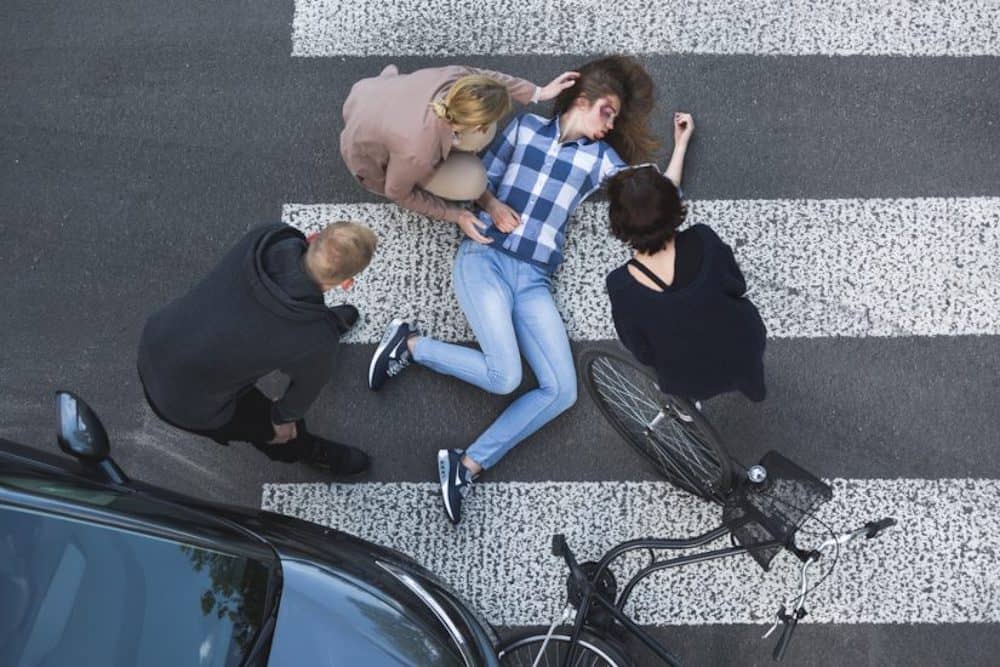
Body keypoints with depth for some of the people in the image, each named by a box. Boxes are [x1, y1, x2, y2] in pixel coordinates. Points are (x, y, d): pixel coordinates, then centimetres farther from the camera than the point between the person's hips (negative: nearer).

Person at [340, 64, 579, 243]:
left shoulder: (454, 77, -31)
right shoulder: (417, 154, -43)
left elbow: (486, 78, -6)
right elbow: (397, 193, -20)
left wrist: (538, 93, -2)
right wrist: (455, 216, -13)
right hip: (370, 154, -5)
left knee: (481, 136, -6)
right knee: (471, 182, -17)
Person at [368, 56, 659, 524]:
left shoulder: (600, 157, 16)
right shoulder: (526, 127, 12)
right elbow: (480, 180, 11)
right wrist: (492, 204, -9)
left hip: (534, 280, 4)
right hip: (484, 259, -4)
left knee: (562, 391, -15)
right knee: (504, 376, -23)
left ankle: (466, 467, -7)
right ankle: (410, 344, 1)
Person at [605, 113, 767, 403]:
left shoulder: (620, 285, -30)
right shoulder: (703, 241, -30)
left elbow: (643, 354, -12)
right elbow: (738, 287, -7)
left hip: (689, 385, 0)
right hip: (746, 352, 1)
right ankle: (751, 383, 53)